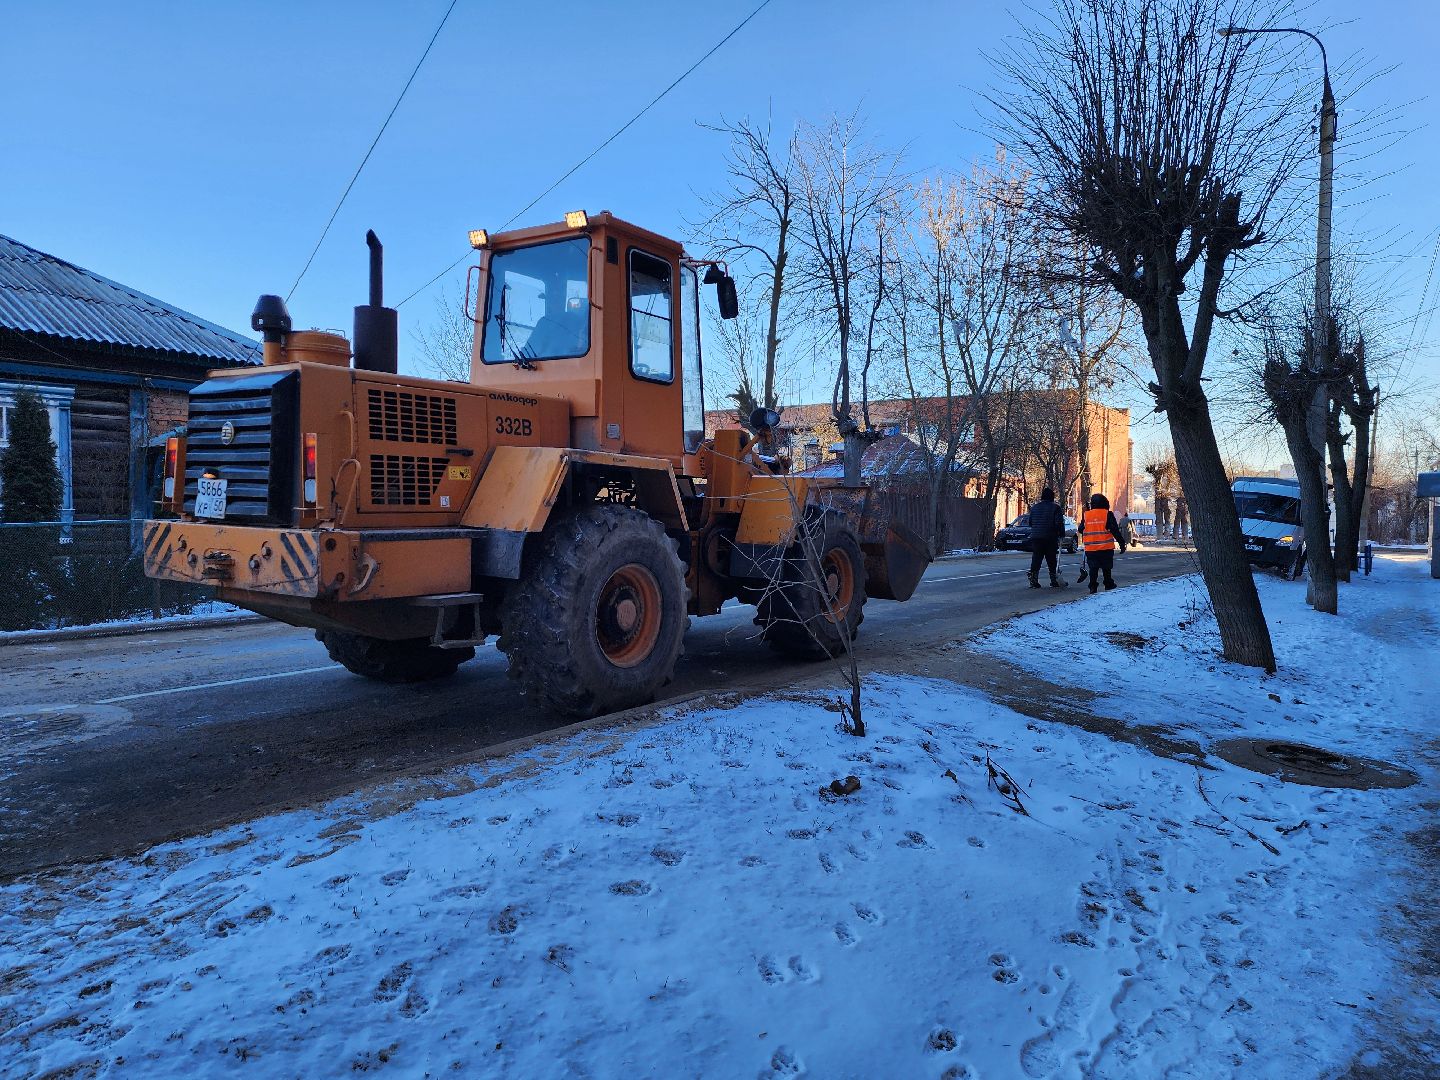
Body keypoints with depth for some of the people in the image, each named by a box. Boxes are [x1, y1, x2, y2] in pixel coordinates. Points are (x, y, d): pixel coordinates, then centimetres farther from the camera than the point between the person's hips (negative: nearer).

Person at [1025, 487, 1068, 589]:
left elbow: (1030, 522, 16)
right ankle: (1054, 582, 10)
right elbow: (1059, 523, -11)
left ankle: (1034, 581, -5)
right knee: (1052, 561, 6)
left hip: (1035, 538, 3)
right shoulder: (1055, 507, -5)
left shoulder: (1034, 507, 10)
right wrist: (1061, 534, -1)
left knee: (1035, 560, 3)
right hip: (1050, 538, -3)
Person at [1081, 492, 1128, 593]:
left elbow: (1081, 530, 12)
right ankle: (1109, 586, 18)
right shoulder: (1108, 514, -5)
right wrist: (1122, 543, -2)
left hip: (1090, 549, 2)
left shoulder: (1086, 515, 3)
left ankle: (1093, 586, -1)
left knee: (1093, 568, 7)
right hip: (1106, 548, -2)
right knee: (1107, 568, 12)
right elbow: (1115, 530, -7)